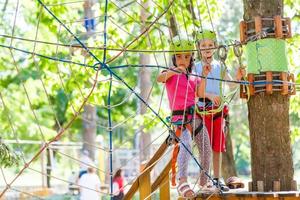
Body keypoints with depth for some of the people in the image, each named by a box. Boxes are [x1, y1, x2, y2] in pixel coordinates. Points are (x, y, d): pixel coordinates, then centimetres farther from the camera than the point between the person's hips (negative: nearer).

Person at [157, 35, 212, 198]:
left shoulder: (193, 78, 18)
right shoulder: (171, 73, 2)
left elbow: (200, 93, 0)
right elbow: (159, 78, -22)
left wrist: (204, 76, -10)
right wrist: (174, 71, -40)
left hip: (195, 116, 7)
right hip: (180, 117, -7)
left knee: (207, 151, 9)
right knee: (186, 145, -32)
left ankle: (203, 184, 26)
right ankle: (182, 181, -48)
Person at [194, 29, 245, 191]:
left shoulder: (220, 67, 9)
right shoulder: (195, 67, 2)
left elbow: (231, 86, -1)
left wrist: (238, 78, -22)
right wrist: (208, 95, -21)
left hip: (218, 109, 3)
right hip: (201, 109, -3)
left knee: (217, 146, 5)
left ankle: (217, 178, 13)